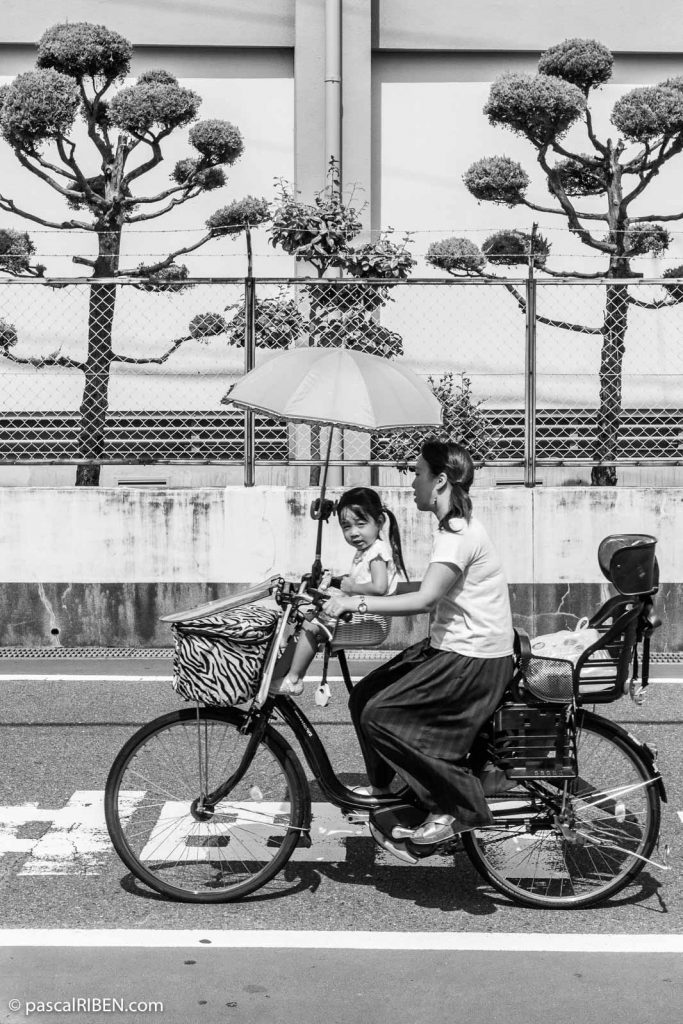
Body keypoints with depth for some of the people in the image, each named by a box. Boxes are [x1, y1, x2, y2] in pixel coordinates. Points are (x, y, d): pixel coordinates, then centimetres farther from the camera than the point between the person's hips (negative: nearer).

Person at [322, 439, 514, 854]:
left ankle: (459, 809, -4)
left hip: (474, 660, -10)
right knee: (364, 696, 7)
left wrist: (358, 602, -26)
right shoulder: (458, 525, 13)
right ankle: (382, 787, 22)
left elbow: (425, 599, -30)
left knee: (380, 717, -14)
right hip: (454, 647, 10)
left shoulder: (459, 534, -20)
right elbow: (436, 598, 16)